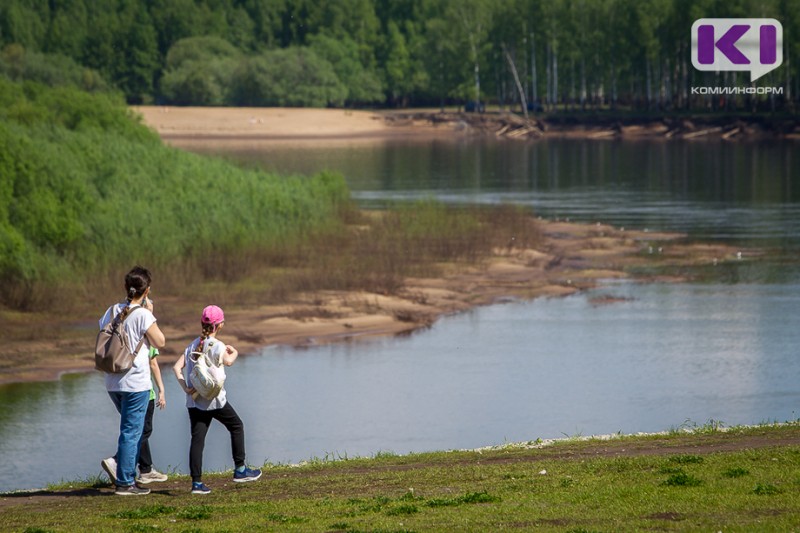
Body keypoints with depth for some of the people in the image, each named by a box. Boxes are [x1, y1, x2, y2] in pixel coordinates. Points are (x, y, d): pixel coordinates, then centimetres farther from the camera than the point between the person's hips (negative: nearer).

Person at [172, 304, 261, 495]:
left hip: (194, 401, 5)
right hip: (214, 400, -5)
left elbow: (177, 367, 4)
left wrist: (185, 387, -1)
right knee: (237, 427, 16)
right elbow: (228, 361, -19)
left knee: (197, 439, 2)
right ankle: (240, 470, 20)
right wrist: (234, 352, 3)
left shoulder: (193, 345, 9)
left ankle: (196, 482, -5)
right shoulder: (217, 345, -10)